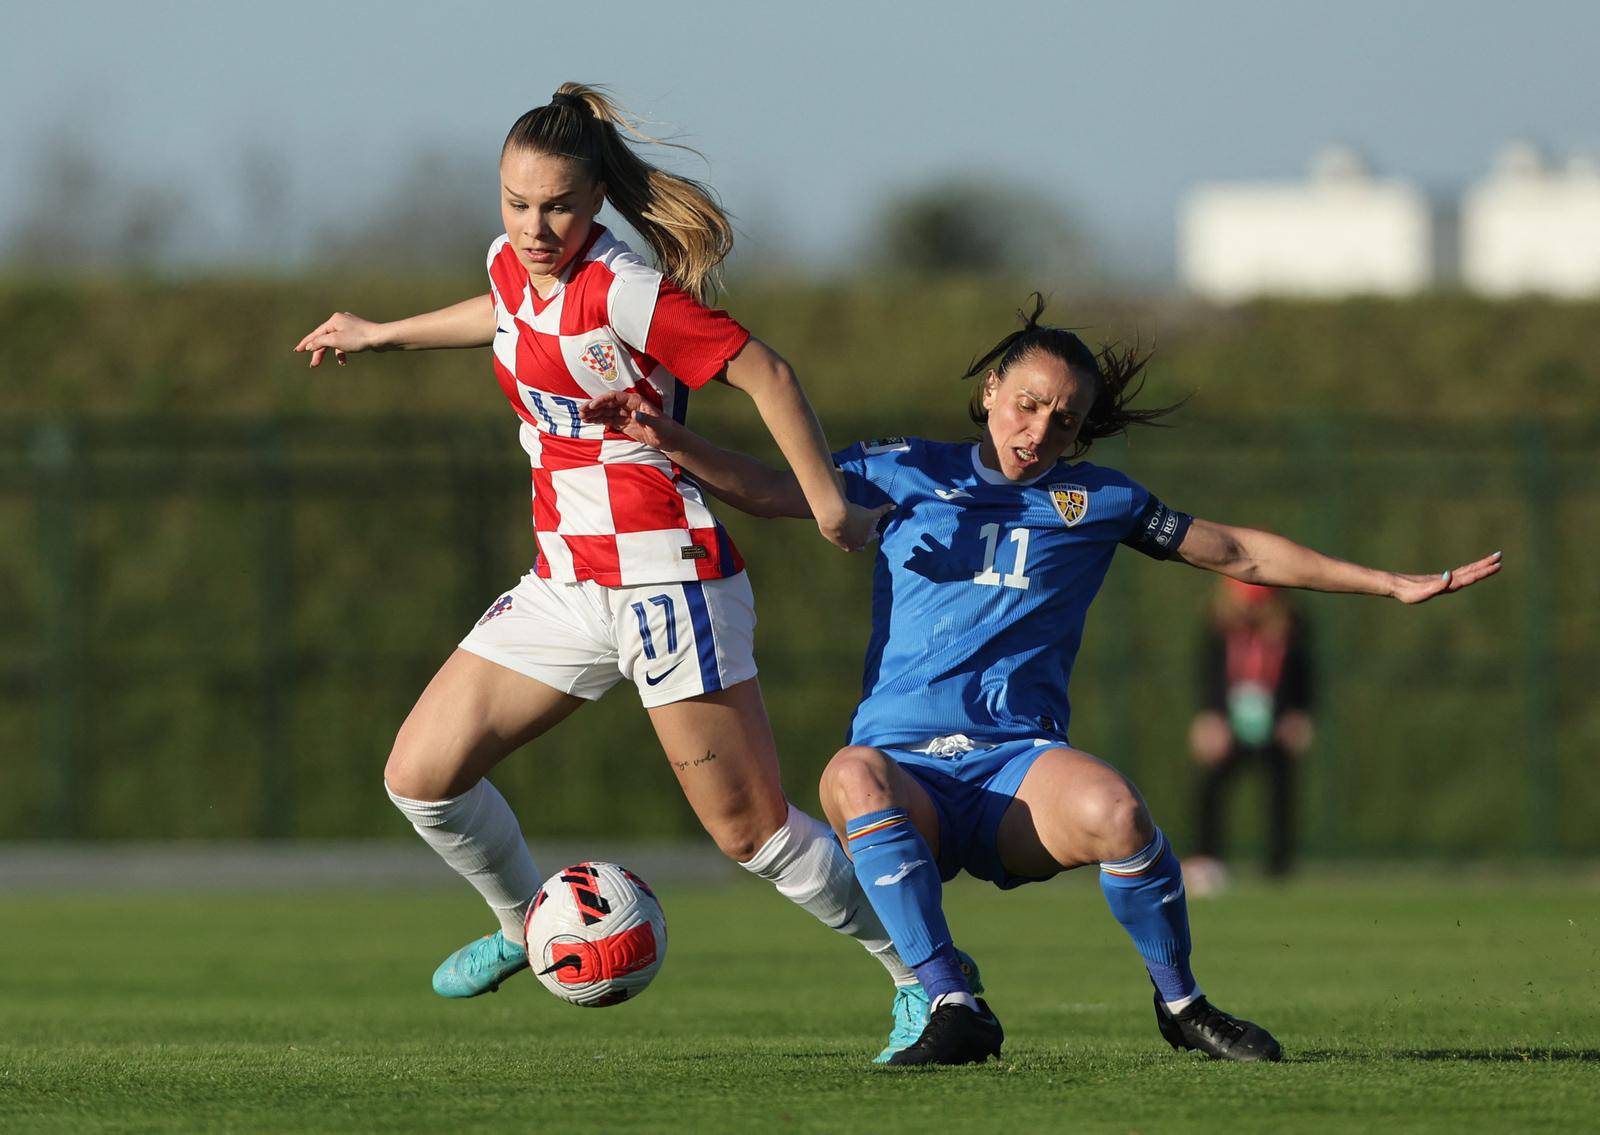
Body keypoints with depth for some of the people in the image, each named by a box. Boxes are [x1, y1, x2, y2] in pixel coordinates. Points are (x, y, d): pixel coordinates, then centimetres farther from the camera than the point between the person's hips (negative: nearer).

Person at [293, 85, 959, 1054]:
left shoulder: (620, 289, -17)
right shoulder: (513, 265, 7)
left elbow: (765, 372, -14)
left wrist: (829, 505, -11)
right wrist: (382, 336, 44)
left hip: (664, 575, -8)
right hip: (565, 582, 8)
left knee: (752, 831, -8)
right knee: (422, 777, 1)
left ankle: (923, 978, 7)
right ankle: (528, 925, 27)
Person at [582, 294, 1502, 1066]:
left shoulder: (1098, 501, 14)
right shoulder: (913, 472, 13)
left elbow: (1239, 554, 20)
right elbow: (774, 492, 10)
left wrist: (1393, 585, 19)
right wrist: (669, 441, -6)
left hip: (1022, 764, 0)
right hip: (907, 765, 0)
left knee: (1112, 810, -35)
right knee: (854, 778, -38)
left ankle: (1181, 1003, -9)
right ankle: (952, 1007, -31)